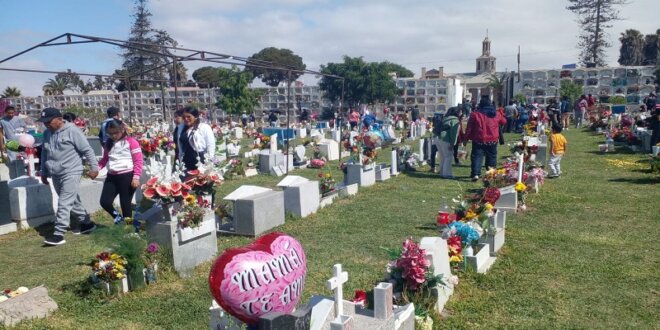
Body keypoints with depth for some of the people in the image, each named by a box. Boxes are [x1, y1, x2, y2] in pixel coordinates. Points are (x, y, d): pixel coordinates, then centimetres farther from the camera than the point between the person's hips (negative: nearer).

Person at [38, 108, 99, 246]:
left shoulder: (72, 131, -13)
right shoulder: (47, 134, 8)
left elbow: (87, 150, -12)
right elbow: (44, 154, 20)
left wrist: (94, 167, -13)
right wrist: (44, 172, 22)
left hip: (71, 173, -7)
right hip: (56, 175, 8)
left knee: (64, 203, -11)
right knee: (72, 201, 15)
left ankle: (59, 233, -9)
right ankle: (87, 223, 29)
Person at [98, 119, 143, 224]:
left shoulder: (131, 141, -7)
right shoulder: (108, 143, 13)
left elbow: (138, 161, -9)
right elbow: (105, 159, 23)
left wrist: (136, 177, -16)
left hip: (127, 176, -6)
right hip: (111, 176, 6)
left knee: (125, 204, 0)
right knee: (104, 202, 0)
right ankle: (118, 217, 26)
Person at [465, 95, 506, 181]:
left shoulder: (475, 114, -7)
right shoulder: (496, 114, 3)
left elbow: (469, 128, -6)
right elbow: (504, 121, 21)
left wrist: (467, 137, 2)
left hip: (479, 140, -3)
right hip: (493, 141, 3)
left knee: (477, 156, 0)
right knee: (492, 157, 16)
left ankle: (475, 174, -14)